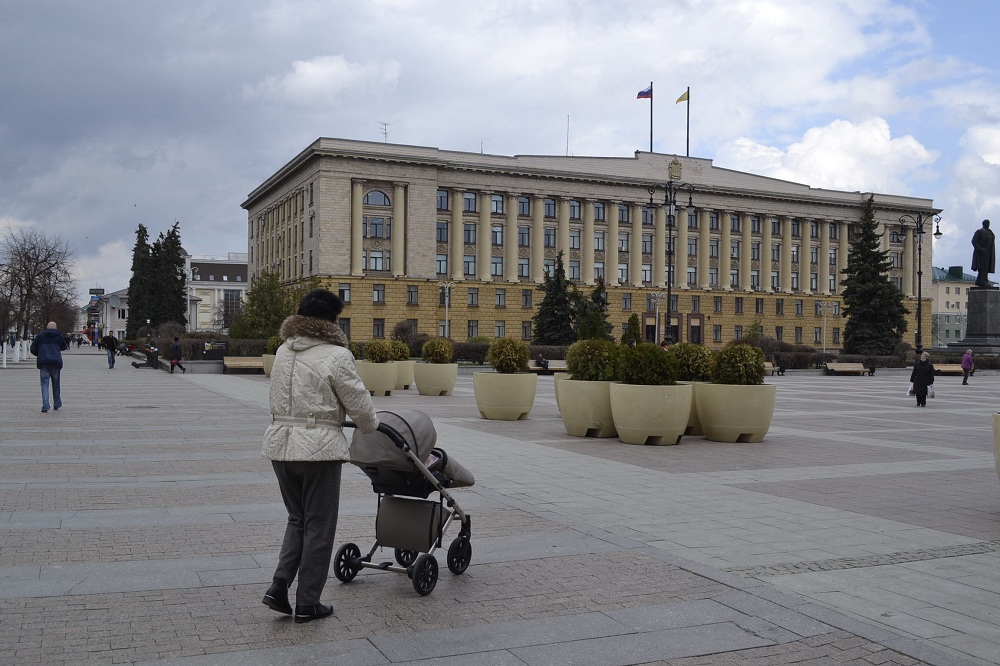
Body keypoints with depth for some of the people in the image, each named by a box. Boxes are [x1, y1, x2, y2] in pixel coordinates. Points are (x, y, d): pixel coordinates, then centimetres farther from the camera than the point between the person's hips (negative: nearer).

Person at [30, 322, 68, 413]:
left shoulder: (40, 336, 7)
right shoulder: (59, 336, 6)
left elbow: (32, 349, 7)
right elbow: (64, 347, 18)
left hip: (43, 362, 0)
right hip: (56, 362, 1)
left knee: (44, 384, -1)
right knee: (55, 383, 14)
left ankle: (45, 406, -13)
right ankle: (57, 404, 23)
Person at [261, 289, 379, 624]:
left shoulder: (284, 351, 9)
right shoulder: (336, 355, -12)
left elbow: (280, 398, 15)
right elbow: (359, 405, -7)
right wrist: (372, 427, 13)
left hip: (279, 444, 7)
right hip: (319, 449, -7)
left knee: (297, 519, 21)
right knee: (319, 527, 7)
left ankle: (278, 587, 11)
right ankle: (307, 604, 15)